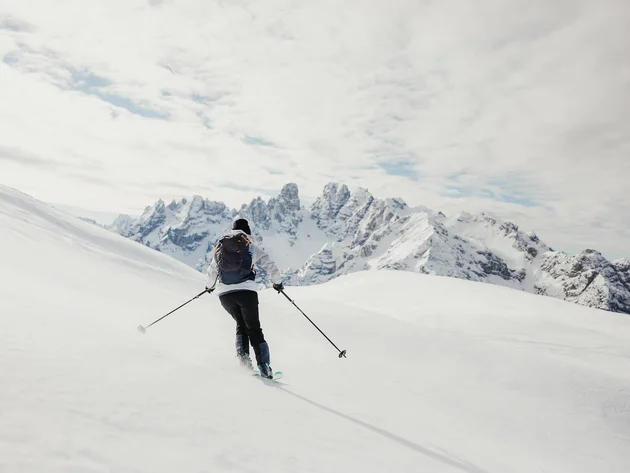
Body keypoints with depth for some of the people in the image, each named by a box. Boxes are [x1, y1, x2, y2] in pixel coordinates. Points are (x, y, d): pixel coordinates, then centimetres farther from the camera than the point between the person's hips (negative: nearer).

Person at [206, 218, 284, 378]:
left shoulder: (220, 247, 17)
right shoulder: (251, 246, 8)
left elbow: (211, 271, 24)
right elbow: (270, 265, 6)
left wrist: (210, 286, 43)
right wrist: (277, 282, 23)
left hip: (224, 294, 3)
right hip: (247, 291, -3)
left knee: (241, 324, 23)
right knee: (254, 329, 6)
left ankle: (242, 354, 2)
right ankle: (264, 366, -5)